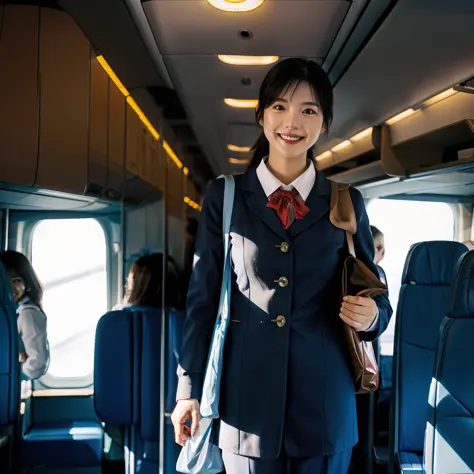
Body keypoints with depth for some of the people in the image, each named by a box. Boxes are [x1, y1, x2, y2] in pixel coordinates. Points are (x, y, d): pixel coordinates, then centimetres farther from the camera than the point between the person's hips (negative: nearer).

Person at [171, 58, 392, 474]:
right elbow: (203, 297, 1)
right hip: (246, 398, -1)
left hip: (325, 402, 1)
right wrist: (190, 388, 0)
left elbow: (375, 297, 8)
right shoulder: (224, 197, 1)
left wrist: (371, 315, -15)